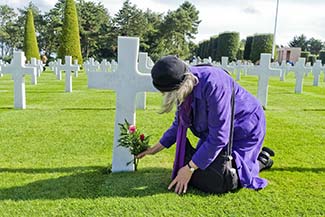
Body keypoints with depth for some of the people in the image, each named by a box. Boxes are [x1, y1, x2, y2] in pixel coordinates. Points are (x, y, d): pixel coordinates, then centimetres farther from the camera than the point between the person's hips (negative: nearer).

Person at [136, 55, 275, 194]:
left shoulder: (213, 85, -39)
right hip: (217, 129, 7)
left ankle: (261, 159, 12)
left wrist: (190, 168, -28)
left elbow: (218, 137, -34)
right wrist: (157, 148, 5)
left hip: (245, 129, -7)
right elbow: (180, 122, 4)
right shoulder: (184, 85, -14)